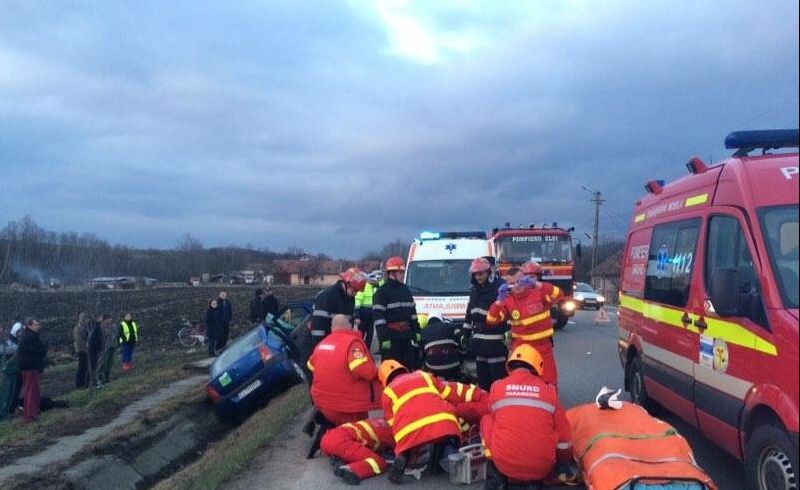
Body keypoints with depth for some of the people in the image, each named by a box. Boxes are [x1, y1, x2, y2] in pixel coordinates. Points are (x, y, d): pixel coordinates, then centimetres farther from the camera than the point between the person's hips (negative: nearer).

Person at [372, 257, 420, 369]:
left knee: (410, 365, 13)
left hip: (406, 335, 7)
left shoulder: (405, 289, 15)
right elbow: (378, 317, -14)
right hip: (391, 337, -7)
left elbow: (412, 312, 21)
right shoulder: (382, 292, -8)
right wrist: (383, 338, -20)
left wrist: (416, 331, 15)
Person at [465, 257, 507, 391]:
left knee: (498, 375, -7)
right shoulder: (475, 289, 15)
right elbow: (470, 312, 24)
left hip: (496, 339, -8)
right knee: (482, 375, 15)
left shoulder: (500, 286, -11)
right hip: (479, 338, 8)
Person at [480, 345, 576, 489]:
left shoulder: (497, 387, 3)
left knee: (487, 420, 22)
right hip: (542, 468, 1)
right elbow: (563, 435, 9)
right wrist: (565, 466, 27)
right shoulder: (548, 390, 3)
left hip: (504, 464, -1)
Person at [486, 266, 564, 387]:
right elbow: (491, 320, -11)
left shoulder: (539, 292, -8)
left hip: (543, 345, -1)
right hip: (520, 346, 1)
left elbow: (558, 295, -24)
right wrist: (499, 301, -25)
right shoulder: (508, 301, -5)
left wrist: (538, 285, -33)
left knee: (549, 380, 8)